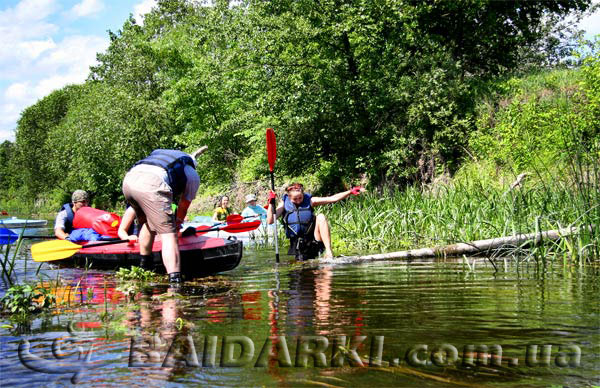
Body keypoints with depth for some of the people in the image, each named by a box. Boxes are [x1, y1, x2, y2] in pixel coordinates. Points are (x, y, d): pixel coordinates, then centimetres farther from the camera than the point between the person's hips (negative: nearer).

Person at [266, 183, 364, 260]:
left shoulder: (309, 200, 0)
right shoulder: (284, 204, -2)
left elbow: (333, 198, -4)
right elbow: (270, 221, -12)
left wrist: (350, 192, -14)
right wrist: (271, 203, -24)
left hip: (314, 239, 0)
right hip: (298, 243, 0)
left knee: (321, 217, -24)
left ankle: (328, 252, -28)